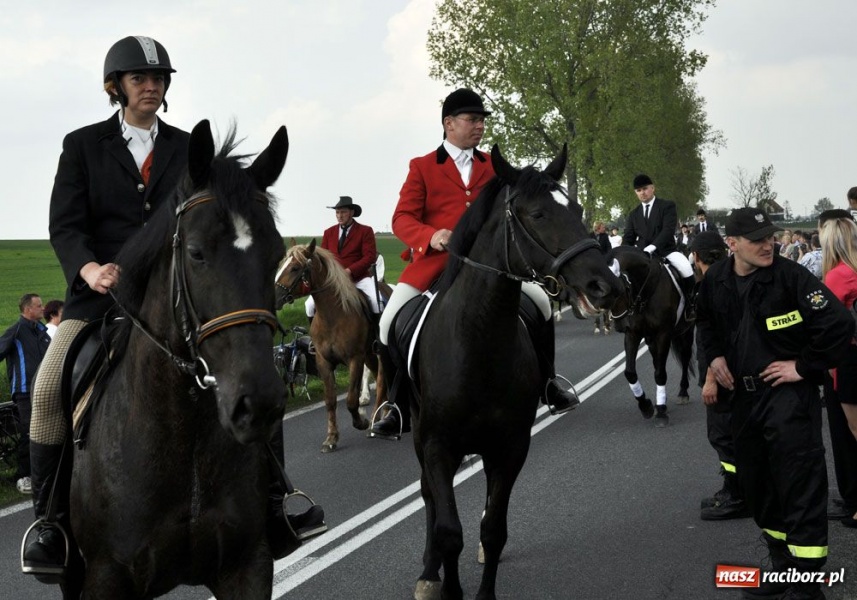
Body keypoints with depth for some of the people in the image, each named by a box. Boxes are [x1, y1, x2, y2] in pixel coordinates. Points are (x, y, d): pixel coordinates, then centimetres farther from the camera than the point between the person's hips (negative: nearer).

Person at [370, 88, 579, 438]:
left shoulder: (492, 166, 12)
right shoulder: (423, 167, 2)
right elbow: (402, 218, -4)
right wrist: (431, 236, -25)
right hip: (434, 261, -3)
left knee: (541, 302, -3)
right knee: (391, 324, -17)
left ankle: (547, 385, 18)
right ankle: (401, 409, 1)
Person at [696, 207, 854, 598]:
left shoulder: (791, 277, -16)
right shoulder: (716, 281, 2)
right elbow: (706, 322, 24)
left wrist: (805, 367, -17)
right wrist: (714, 356, 8)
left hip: (788, 395, -7)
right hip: (742, 395, 7)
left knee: (800, 489, -10)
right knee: (758, 485, 16)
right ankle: (783, 565, 32)